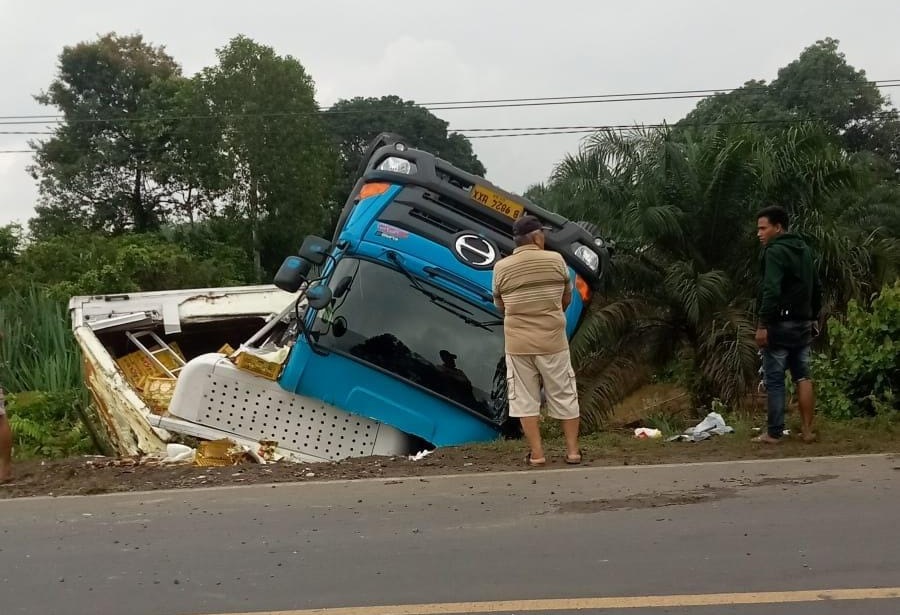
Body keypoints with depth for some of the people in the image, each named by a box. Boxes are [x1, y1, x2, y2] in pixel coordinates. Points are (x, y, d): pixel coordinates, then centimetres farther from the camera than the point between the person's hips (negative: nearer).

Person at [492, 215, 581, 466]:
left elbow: (501, 306, 8)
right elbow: (567, 299, 6)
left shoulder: (501, 267, -2)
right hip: (553, 340, 0)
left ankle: (536, 453, 9)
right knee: (564, 396, 11)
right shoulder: (555, 260, -4)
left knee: (525, 398, 8)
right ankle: (573, 450, 17)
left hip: (518, 343, 0)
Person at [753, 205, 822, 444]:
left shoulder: (774, 251, -13)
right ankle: (807, 431, 11)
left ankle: (774, 433, 2)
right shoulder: (804, 250, 15)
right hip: (802, 324, 8)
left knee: (774, 381, -2)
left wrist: (762, 324, -24)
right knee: (803, 377, 11)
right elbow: (816, 288, 22)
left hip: (780, 325, -8)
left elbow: (771, 290, -24)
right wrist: (813, 317, 26)